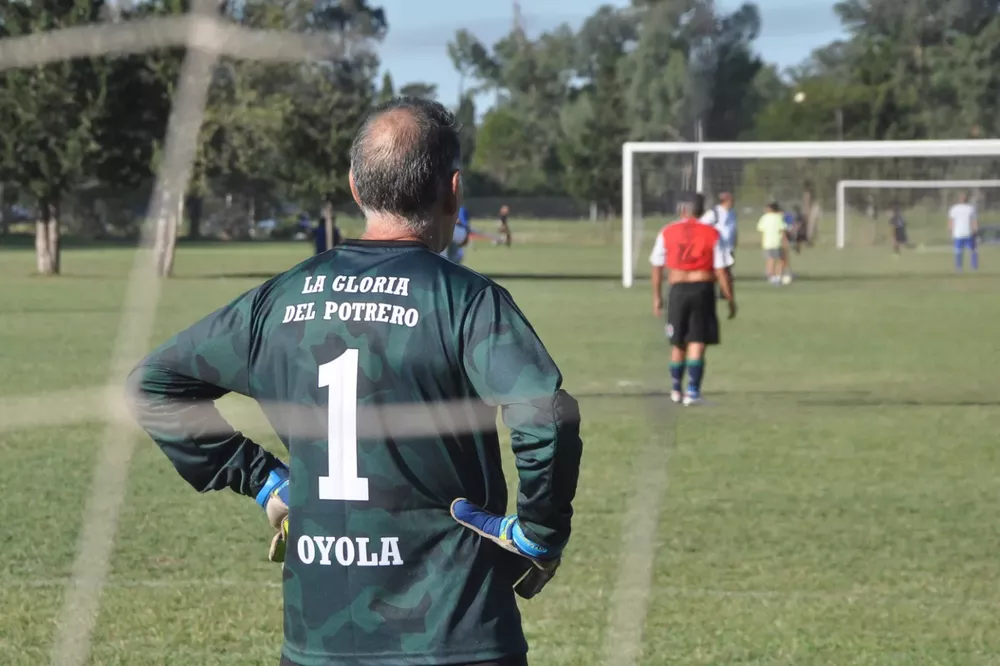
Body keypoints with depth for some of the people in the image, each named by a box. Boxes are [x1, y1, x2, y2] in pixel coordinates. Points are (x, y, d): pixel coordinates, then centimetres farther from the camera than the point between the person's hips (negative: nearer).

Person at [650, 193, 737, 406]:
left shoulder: (667, 233, 4)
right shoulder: (712, 234, -2)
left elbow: (657, 268, 7)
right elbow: (721, 271, -4)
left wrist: (657, 297, 17)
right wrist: (730, 300, 3)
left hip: (677, 290, 2)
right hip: (703, 289, -2)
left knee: (677, 344, 15)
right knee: (697, 344, -1)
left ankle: (676, 390, 28)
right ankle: (692, 392, -8)